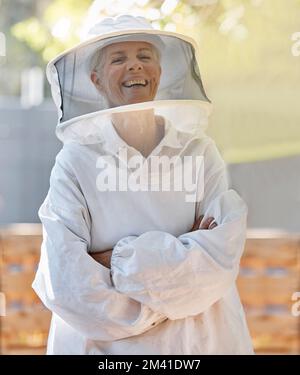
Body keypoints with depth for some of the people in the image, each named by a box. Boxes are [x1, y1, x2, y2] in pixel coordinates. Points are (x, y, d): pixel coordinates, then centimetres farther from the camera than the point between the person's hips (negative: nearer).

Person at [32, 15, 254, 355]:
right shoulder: (75, 162, -10)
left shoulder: (200, 152, -5)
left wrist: (120, 262, -18)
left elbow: (221, 262, -15)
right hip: (105, 342, -1)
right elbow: (65, 285, -20)